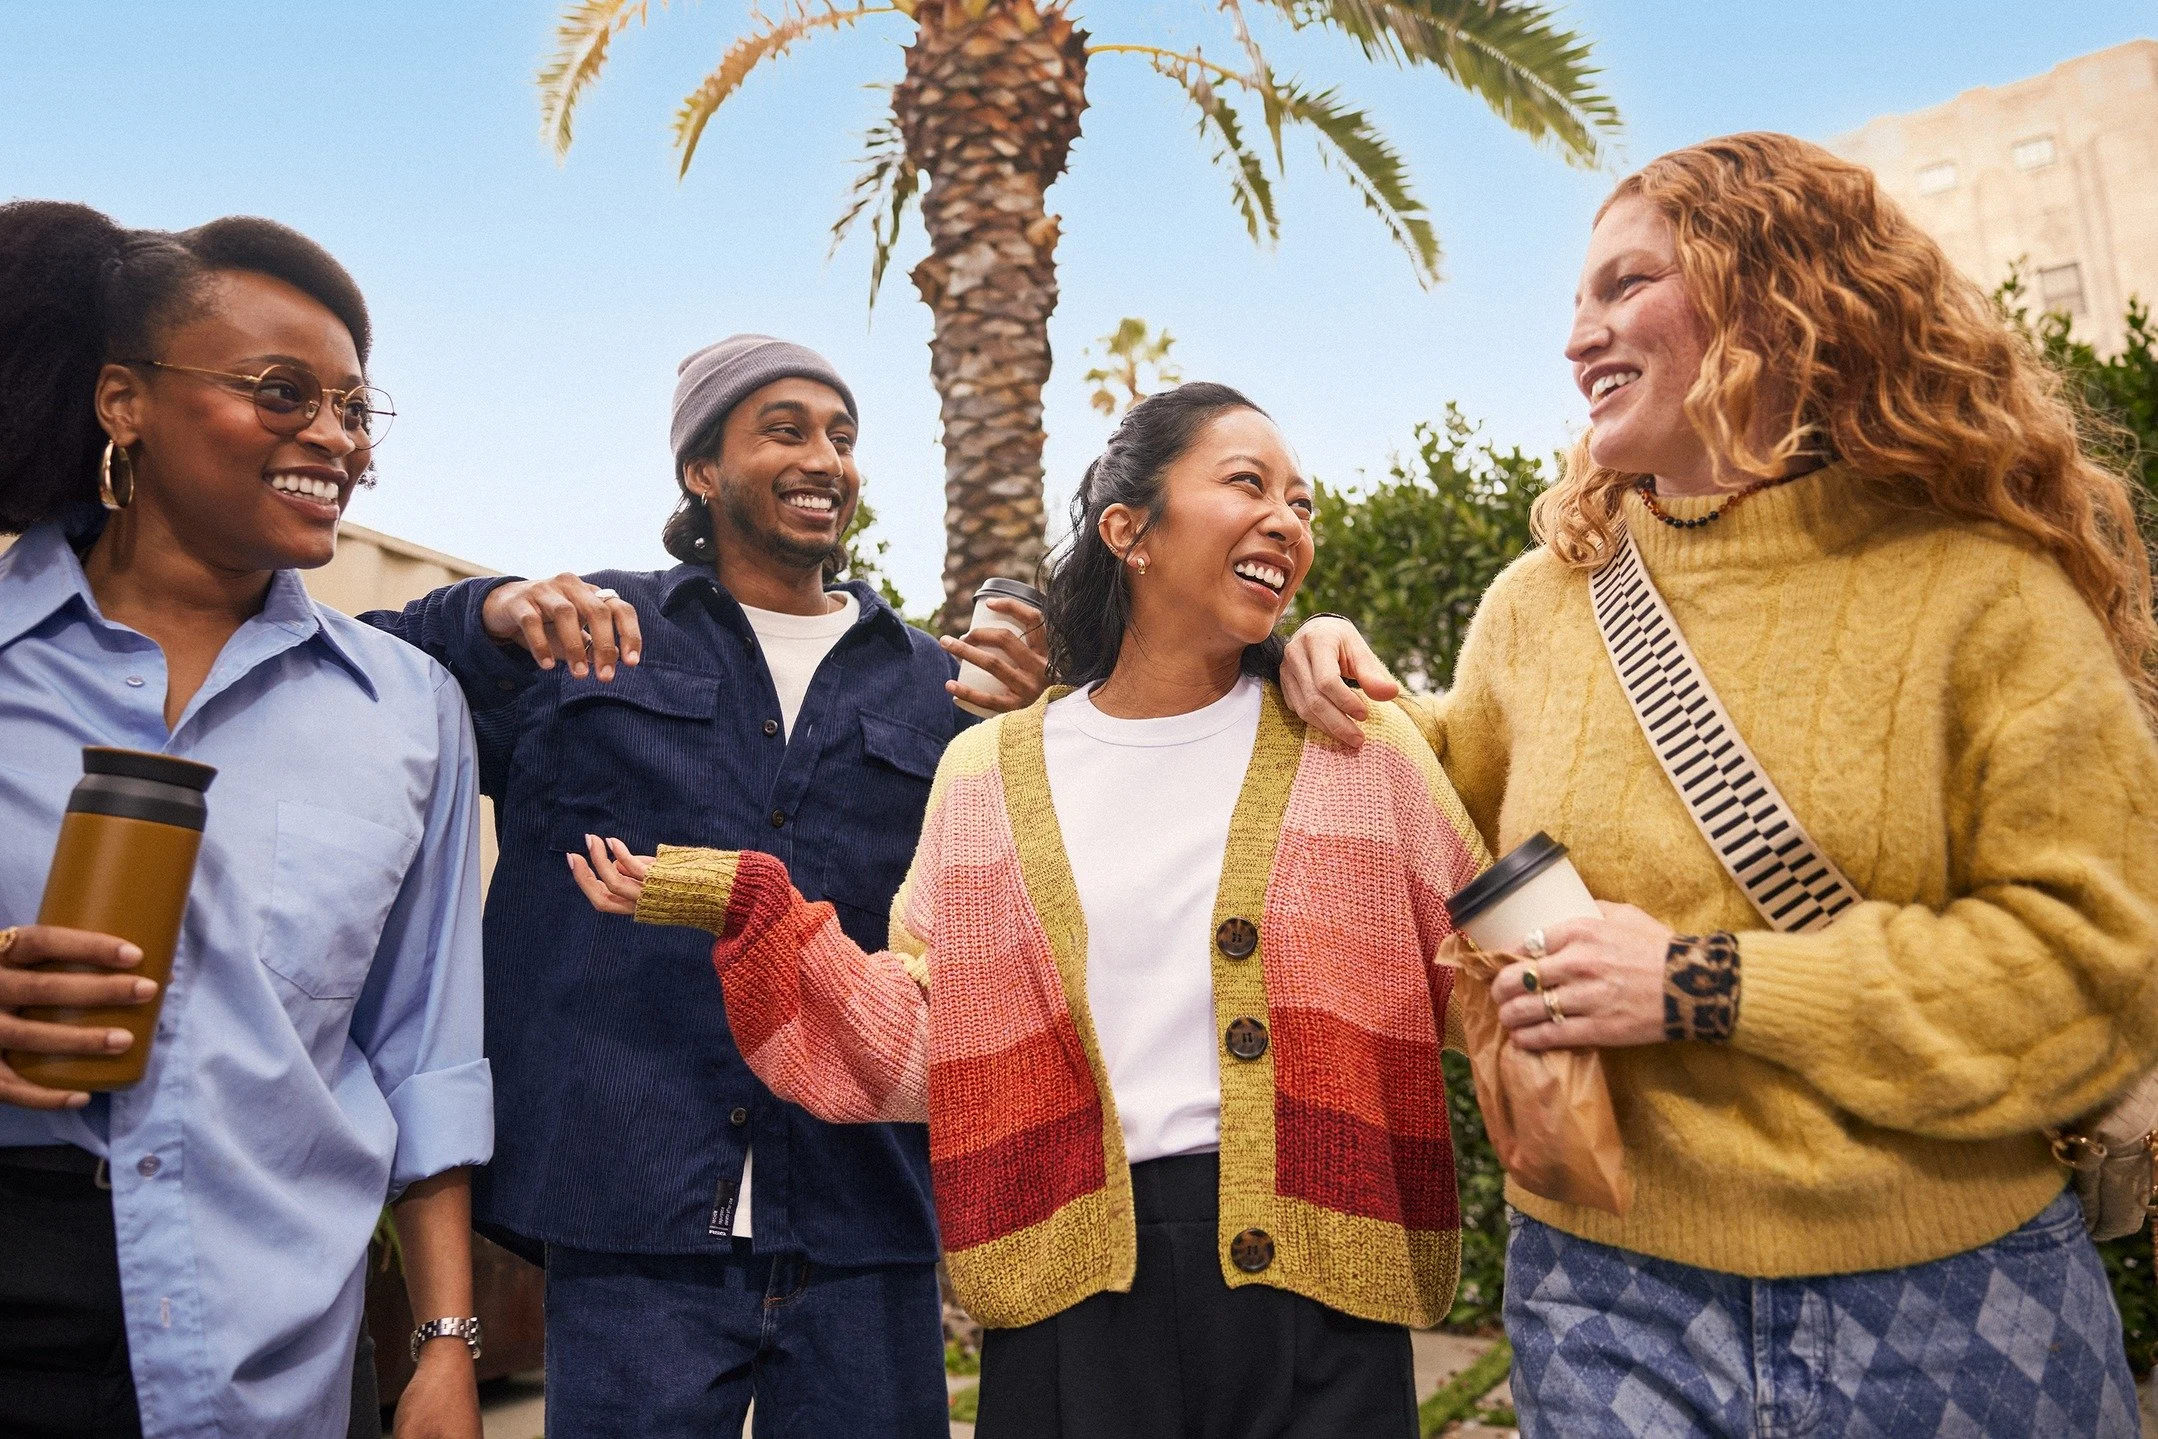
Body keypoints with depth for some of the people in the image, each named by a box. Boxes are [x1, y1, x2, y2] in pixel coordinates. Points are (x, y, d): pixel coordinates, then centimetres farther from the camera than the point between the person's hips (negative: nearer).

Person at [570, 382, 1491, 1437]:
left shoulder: (1360, 749, 3)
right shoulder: (986, 776, 5)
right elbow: (924, 1051, 3)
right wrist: (747, 907, -2)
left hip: (1309, 1284, 0)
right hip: (1073, 1284, 1)